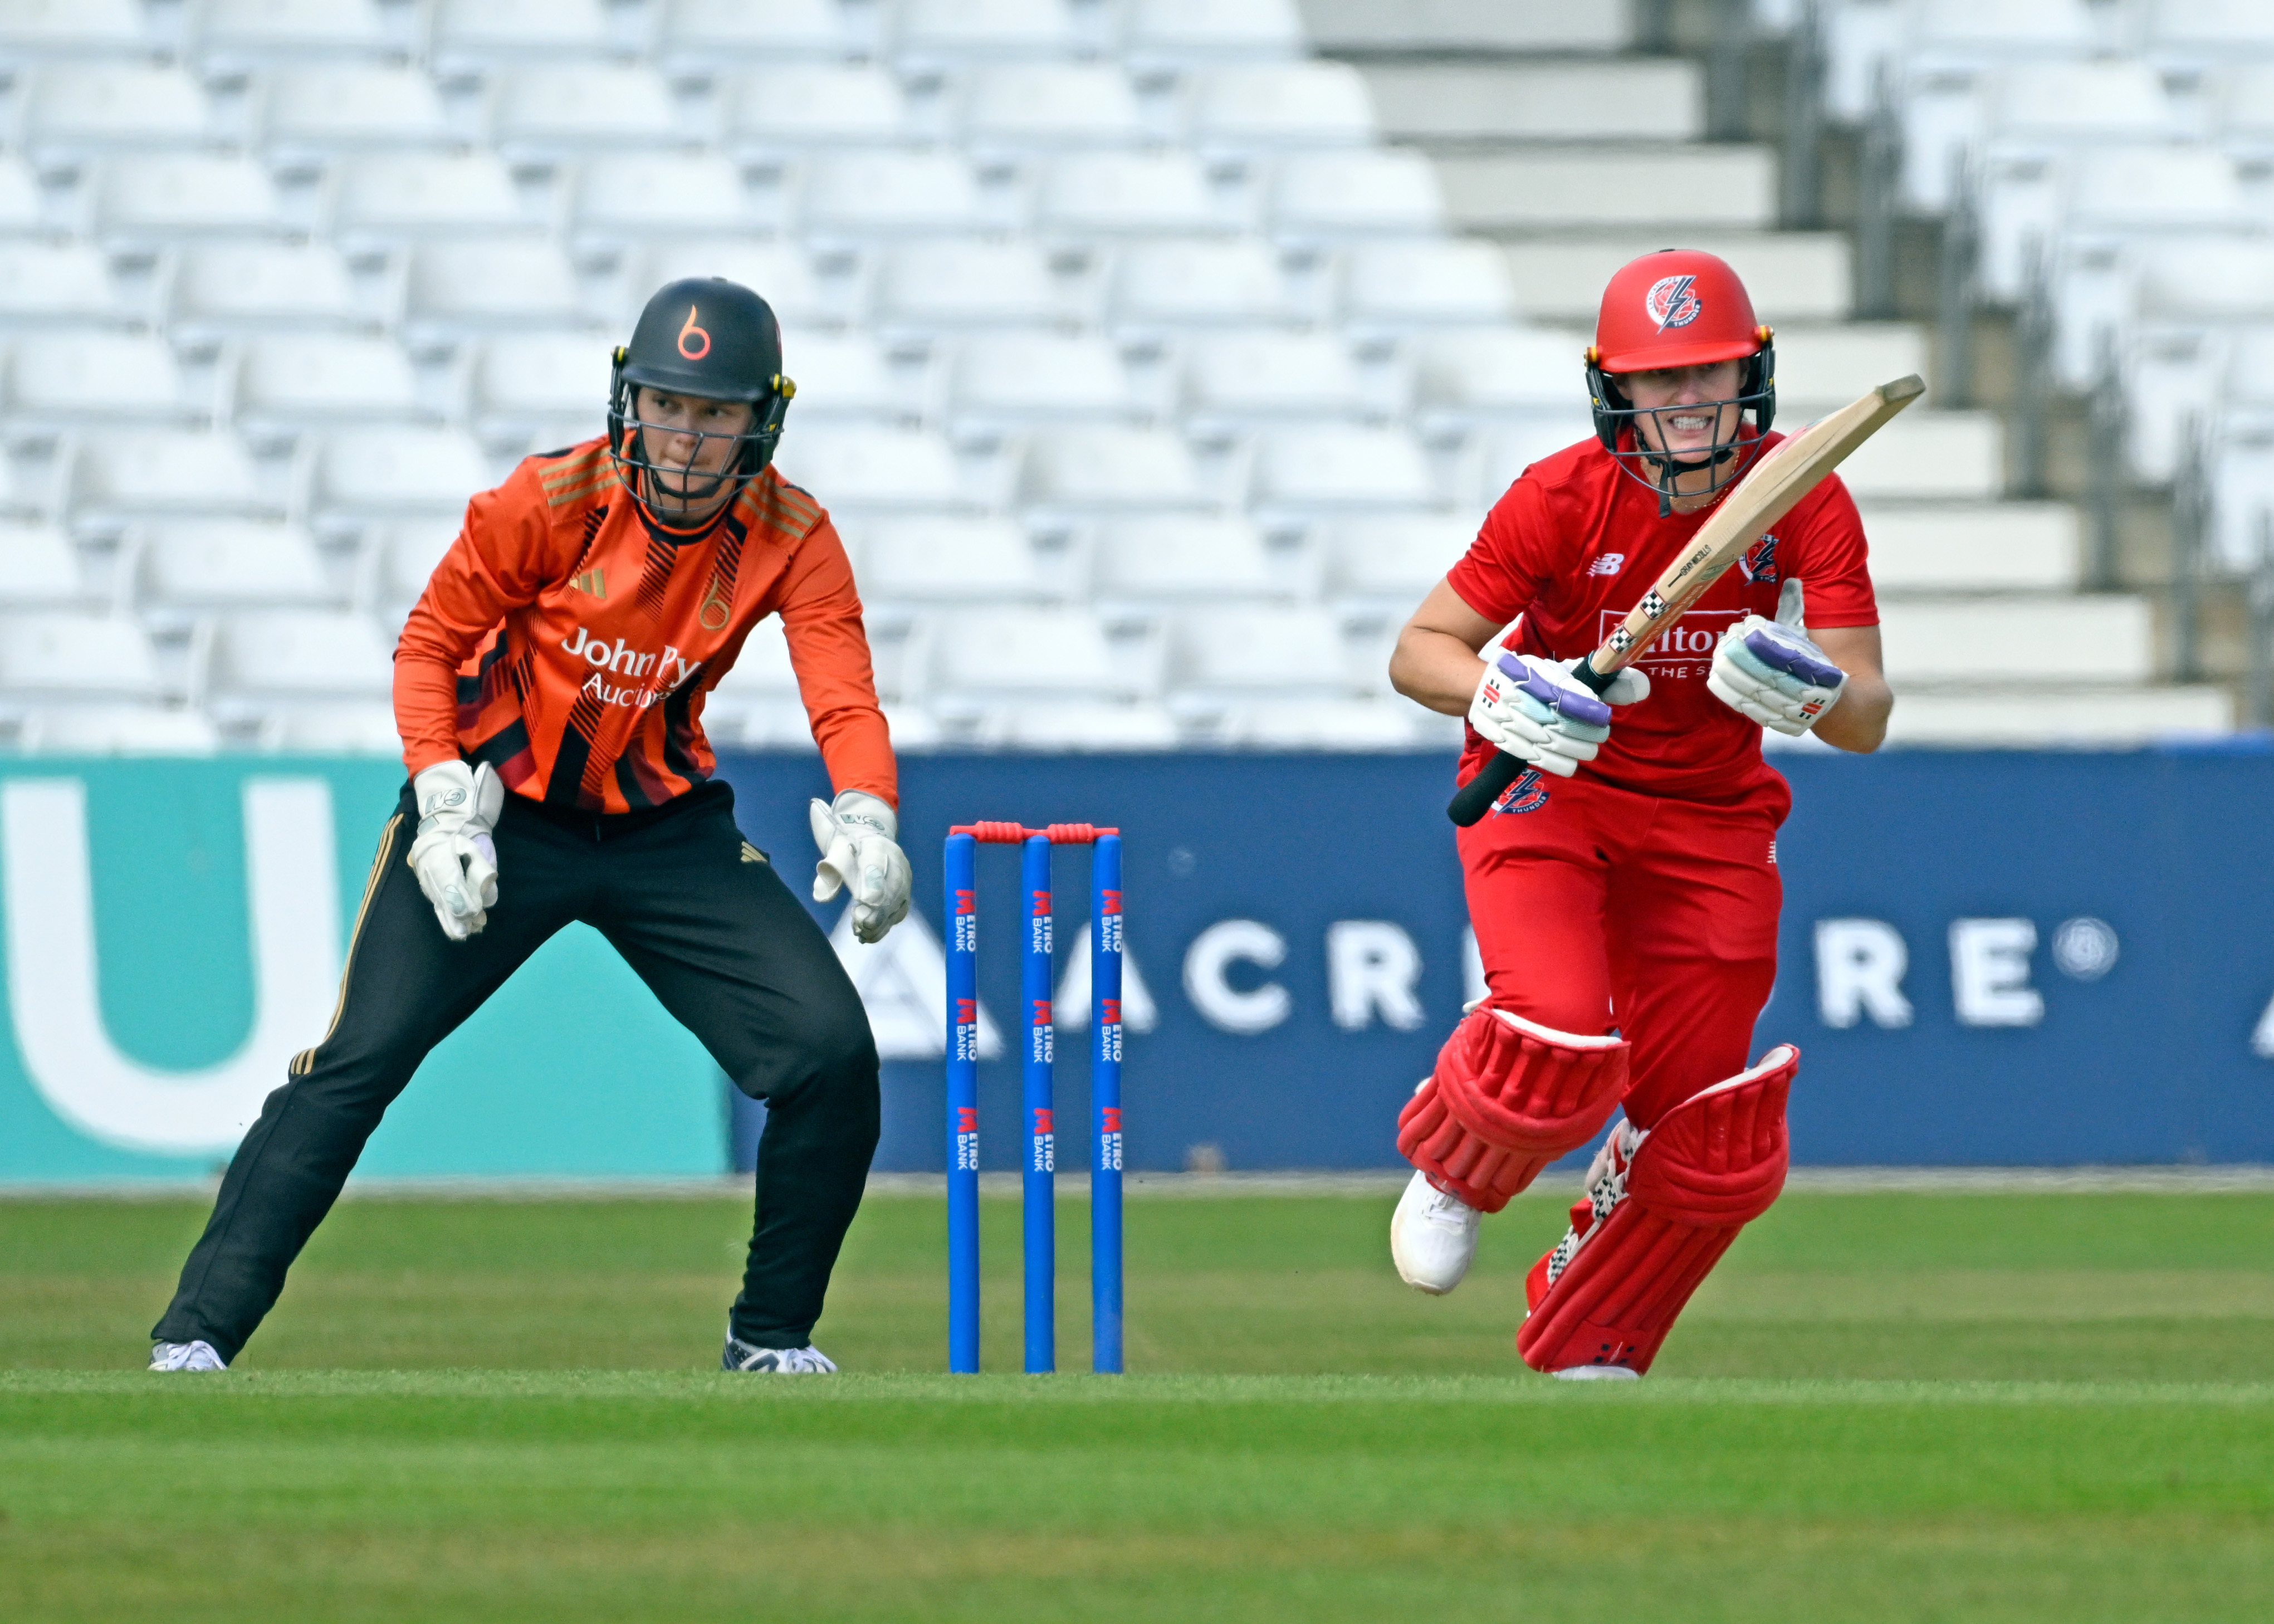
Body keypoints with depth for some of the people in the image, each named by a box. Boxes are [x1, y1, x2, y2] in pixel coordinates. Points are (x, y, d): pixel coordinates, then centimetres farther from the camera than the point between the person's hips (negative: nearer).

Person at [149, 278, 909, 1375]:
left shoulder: (791, 539, -12)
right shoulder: (553, 502, -17)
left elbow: (845, 698, -21)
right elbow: (429, 644, -9)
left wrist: (865, 821, -42)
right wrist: (443, 809, -22)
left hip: (666, 827, 2)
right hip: (502, 815, -2)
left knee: (832, 1052, -11)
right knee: (360, 1059, -13)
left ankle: (772, 1335, 8)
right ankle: (196, 1335, -10)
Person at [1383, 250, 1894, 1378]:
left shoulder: (1807, 503, -15)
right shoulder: (1562, 499, -19)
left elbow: (1868, 722, -18)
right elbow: (1418, 653, -12)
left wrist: (1807, 691, -41)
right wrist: (1504, 694, -33)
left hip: (1712, 819, 3)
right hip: (1547, 788, -3)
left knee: (1708, 1143, 0)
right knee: (1560, 1046, -27)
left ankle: (1589, 1348, 27)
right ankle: (1453, 1164, 9)